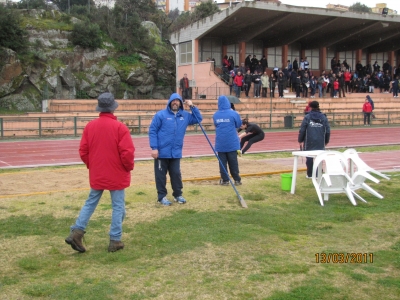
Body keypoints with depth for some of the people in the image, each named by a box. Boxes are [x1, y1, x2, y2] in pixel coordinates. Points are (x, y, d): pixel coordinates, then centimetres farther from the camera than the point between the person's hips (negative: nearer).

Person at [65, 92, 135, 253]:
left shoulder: (90, 126, 0)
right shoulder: (120, 127, -14)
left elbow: (83, 151, 3)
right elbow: (127, 152, -17)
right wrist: (129, 167, 0)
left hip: (96, 174, 5)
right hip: (117, 175, -4)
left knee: (90, 203, 17)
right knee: (118, 206, 5)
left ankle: (76, 232, 8)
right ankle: (115, 241, 9)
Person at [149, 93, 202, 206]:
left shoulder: (185, 116, 7)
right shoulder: (161, 114, -8)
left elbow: (199, 118, 14)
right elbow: (152, 131, -8)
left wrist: (192, 106, 0)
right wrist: (154, 148, -15)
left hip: (176, 152, 4)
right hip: (162, 152, -4)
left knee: (176, 174, 12)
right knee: (161, 175, 6)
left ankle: (178, 194, 26)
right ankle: (162, 196, 17)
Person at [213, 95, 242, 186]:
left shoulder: (215, 115, -1)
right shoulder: (233, 113, -8)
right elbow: (238, 125, 4)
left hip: (220, 143, 1)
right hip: (232, 143, -1)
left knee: (222, 162, 7)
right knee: (233, 162, 7)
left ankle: (225, 180, 9)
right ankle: (237, 179, 12)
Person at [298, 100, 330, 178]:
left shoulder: (307, 117, -3)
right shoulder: (323, 117, 4)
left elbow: (302, 130, -4)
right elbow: (328, 130, 6)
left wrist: (300, 140, 5)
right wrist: (326, 141, 17)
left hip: (309, 142, -1)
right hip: (320, 143, 2)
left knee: (309, 157, 6)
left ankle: (310, 174, 11)